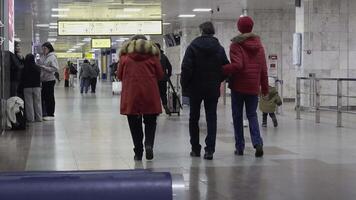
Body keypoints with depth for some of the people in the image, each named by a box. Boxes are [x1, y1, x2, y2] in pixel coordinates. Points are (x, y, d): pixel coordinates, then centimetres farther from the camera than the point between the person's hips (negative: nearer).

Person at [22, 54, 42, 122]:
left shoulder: (24, 68, -12)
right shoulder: (37, 68, -8)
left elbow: (23, 78, -2)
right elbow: (39, 78, 3)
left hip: (27, 87, -1)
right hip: (36, 87, 2)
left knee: (29, 103, 5)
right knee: (37, 103, 9)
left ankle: (30, 118, 4)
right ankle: (39, 118, 11)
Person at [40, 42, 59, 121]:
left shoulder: (52, 57, -10)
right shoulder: (45, 57, 14)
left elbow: (56, 68, -17)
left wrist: (44, 67, -19)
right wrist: (40, 68, 1)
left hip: (50, 80, -8)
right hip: (44, 80, 8)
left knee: (50, 97, -3)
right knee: (44, 97, 10)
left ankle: (51, 114, 4)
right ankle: (46, 114, 18)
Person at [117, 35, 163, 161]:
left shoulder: (125, 56, 2)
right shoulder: (152, 56, 4)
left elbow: (119, 76, 6)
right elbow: (160, 75, 6)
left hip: (131, 95, 0)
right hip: (150, 95, 0)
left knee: (134, 124, 8)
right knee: (150, 122, 12)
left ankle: (138, 152, 9)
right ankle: (149, 144, -10)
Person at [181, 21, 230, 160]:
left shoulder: (193, 46, -7)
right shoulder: (219, 49, 2)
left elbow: (186, 68, -12)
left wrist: (184, 85, -3)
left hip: (195, 88, -2)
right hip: (213, 89, 2)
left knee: (194, 118, 11)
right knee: (211, 119, 3)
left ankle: (195, 149, 15)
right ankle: (209, 150, -6)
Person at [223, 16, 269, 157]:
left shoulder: (236, 44, -9)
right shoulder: (258, 44, 6)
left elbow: (237, 65, -20)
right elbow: (263, 68, 8)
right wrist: (265, 87, 14)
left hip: (238, 85, -4)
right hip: (254, 87, 4)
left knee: (237, 116, 8)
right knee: (252, 115, 11)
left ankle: (240, 147, 9)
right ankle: (258, 142, -10)